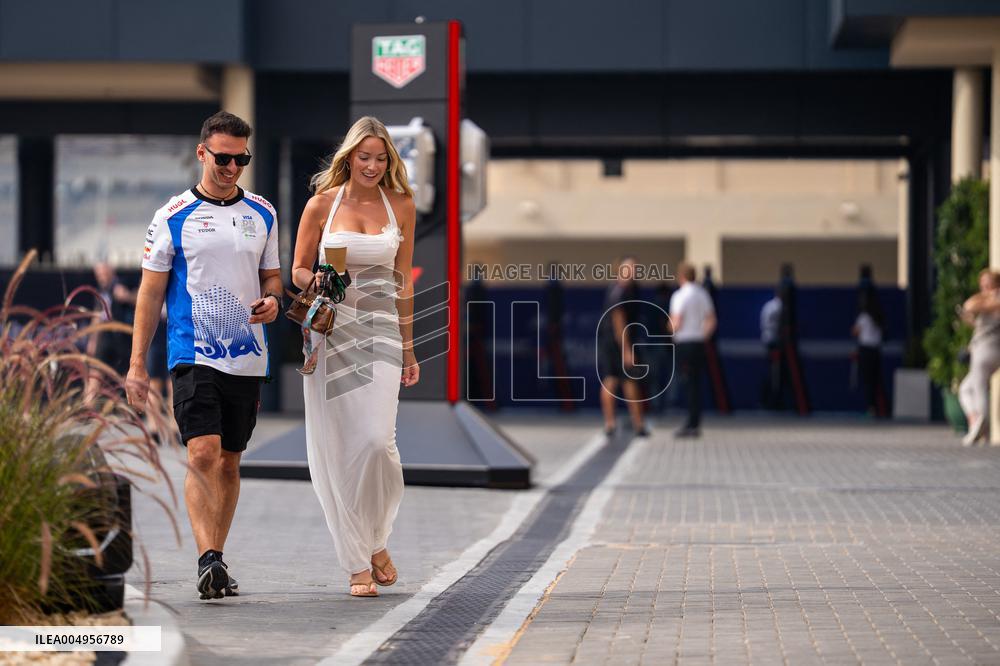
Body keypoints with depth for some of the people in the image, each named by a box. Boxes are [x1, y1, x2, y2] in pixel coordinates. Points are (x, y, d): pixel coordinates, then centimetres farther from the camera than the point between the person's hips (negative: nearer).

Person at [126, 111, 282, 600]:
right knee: (202, 455, -17)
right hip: (194, 355, -4)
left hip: (248, 357, 4)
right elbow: (151, 291, 2)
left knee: (229, 461, 8)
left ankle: (215, 563, 17)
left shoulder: (262, 214, 10)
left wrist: (271, 301, -4)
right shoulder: (173, 217, -1)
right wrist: (137, 364, -2)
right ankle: (208, 560, -20)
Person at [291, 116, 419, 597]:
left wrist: (408, 349, 13)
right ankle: (357, 563, 6)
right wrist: (319, 281, -16)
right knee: (338, 446, -2)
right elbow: (298, 271, 7)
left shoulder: (401, 206, 6)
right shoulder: (322, 205, 1)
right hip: (330, 332, 0)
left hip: (380, 332, 0)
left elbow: (403, 281, 12)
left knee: (377, 439, -15)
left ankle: (376, 540, 10)